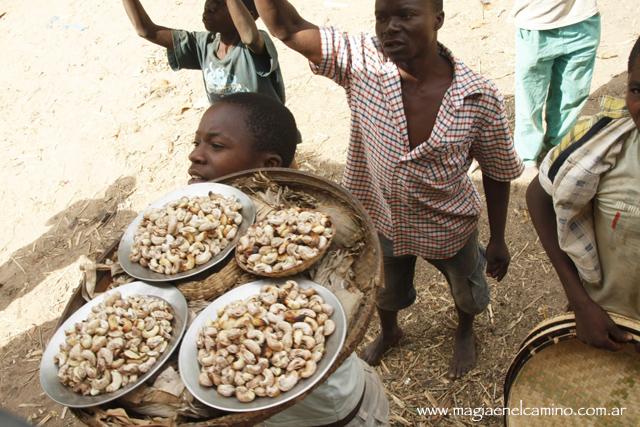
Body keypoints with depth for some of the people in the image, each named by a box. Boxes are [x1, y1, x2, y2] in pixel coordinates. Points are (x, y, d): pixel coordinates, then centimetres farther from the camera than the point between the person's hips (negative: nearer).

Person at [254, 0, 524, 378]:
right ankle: (389, 333, 66)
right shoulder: (362, 62, -24)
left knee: (467, 290, 29)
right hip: (381, 219, 2)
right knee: (385, 291, 31)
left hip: (449, 228, -1)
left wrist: (498, 240, -3)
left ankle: (465, 333, 66)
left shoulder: (481, 98, -26)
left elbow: (498, 173, -12)